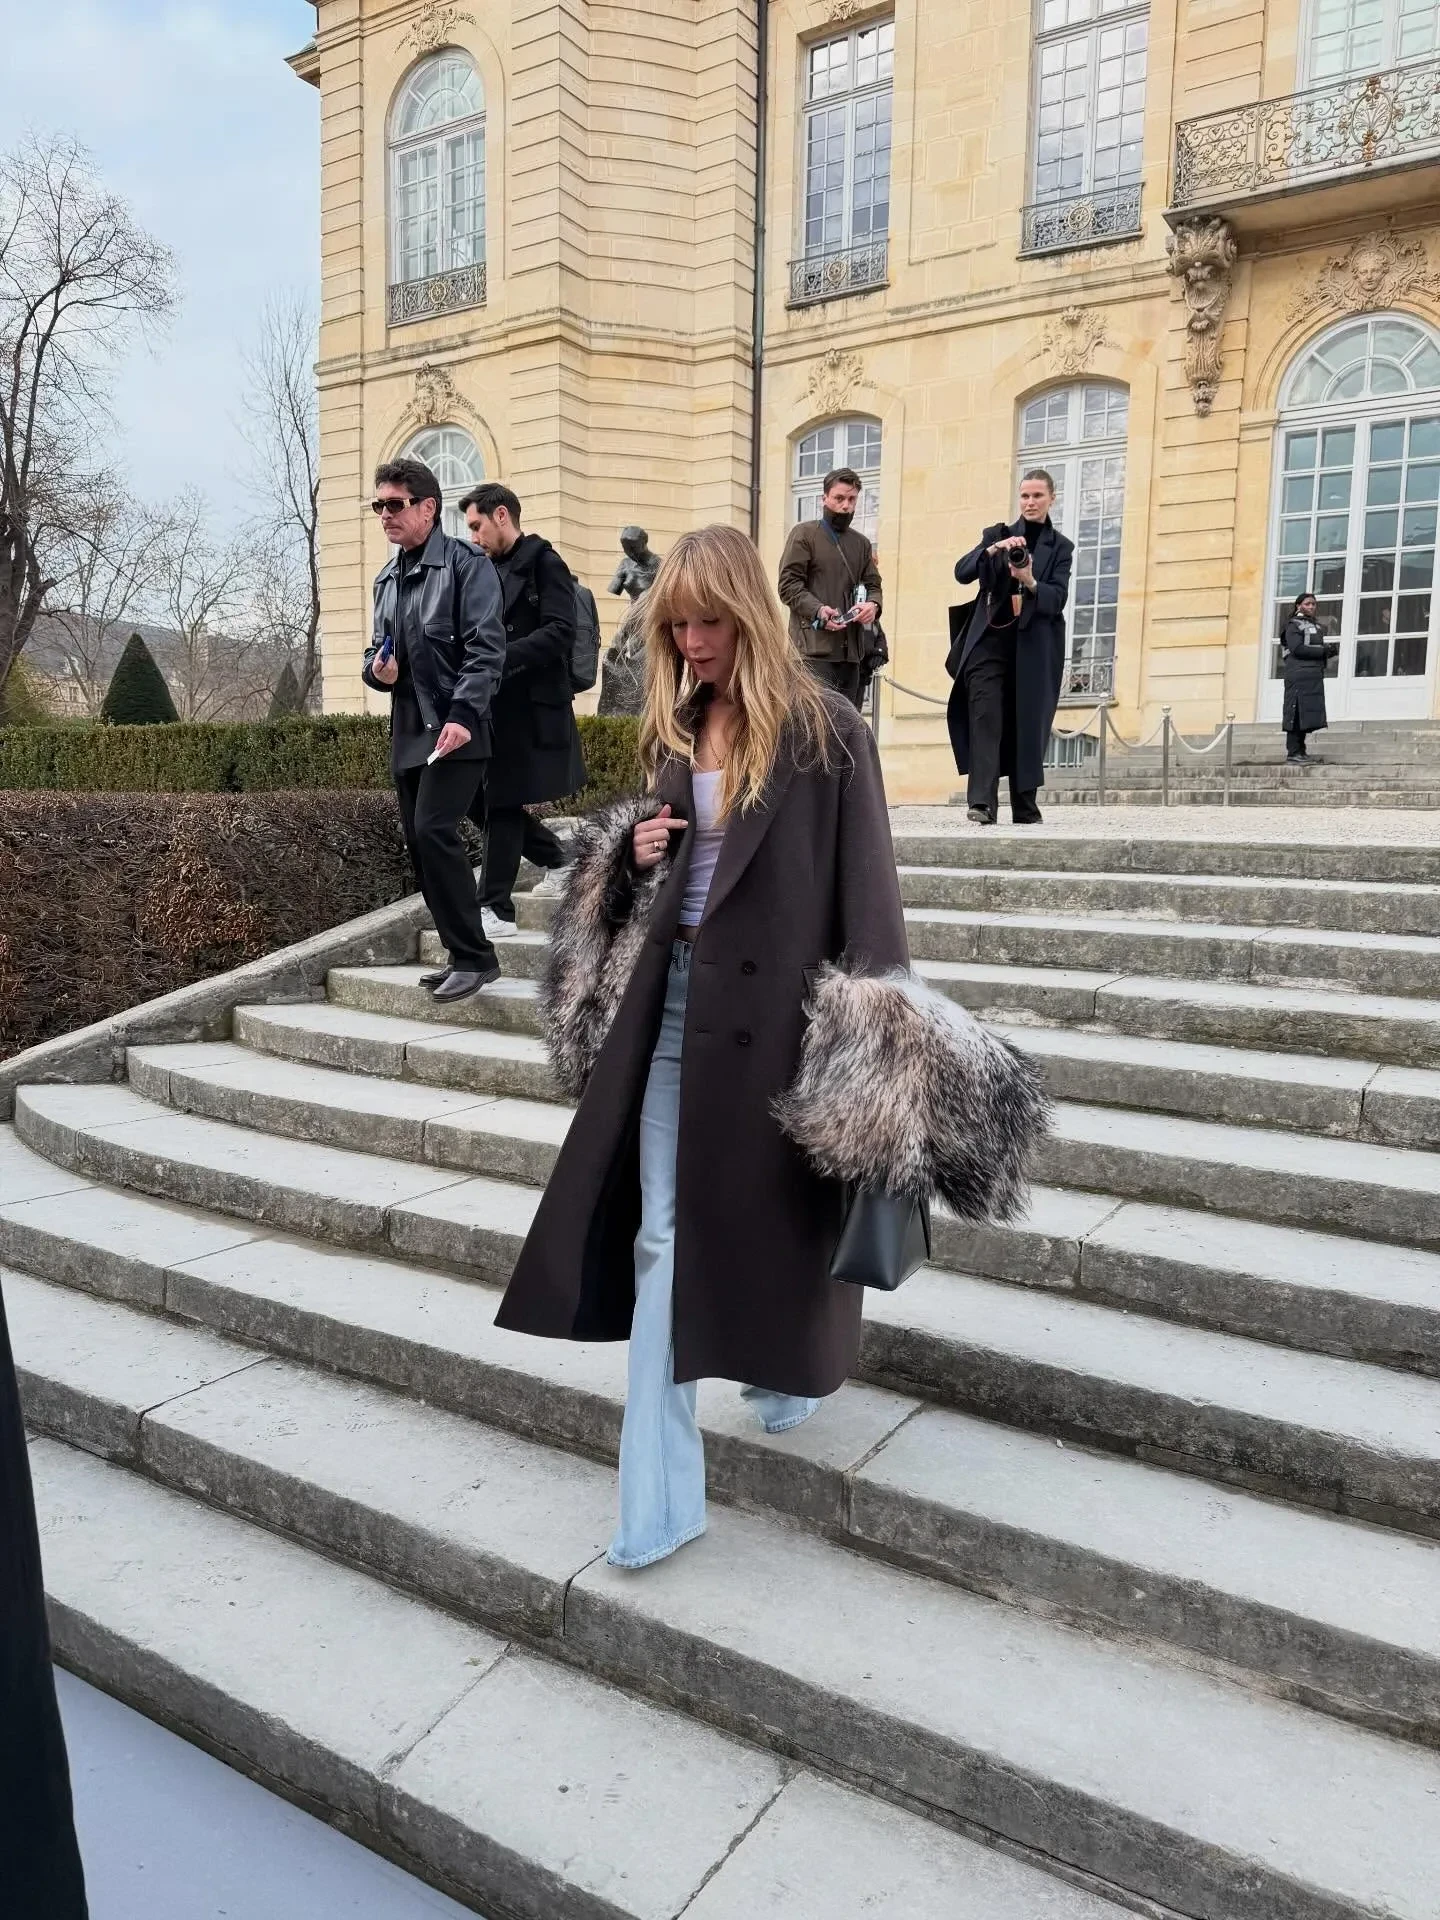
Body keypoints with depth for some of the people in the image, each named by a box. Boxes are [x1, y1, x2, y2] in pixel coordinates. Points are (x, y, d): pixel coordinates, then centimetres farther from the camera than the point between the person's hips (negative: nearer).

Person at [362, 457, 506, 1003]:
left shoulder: (466, 564, -4)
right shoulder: (387, 578, 19)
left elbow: (486, 648, -13)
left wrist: (463, 714, -23)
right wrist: (376, 669, 3)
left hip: (455, 729, -8)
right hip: (408, 731, 8)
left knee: (434, 831, -19)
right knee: (419, 842, 7)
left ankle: (474, 956, -10)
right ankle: (463, 954, 16)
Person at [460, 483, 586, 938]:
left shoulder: (543, 563, -6)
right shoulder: (495, 571, 18)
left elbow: (559, 633, -17)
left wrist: (497, 659, -23)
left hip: (530, 707, -8)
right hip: (499, 705, 8)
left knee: (502, 803, -6)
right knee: (486, 798, 7)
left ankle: (496, 909, 2)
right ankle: (563, 860, 24)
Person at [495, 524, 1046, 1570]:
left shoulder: (827, 731, -9)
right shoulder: (677, 727, 10)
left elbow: (866, 880, -10)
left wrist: (875, 1032, -14)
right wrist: (638, 852, -1)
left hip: (771, 1004, -5)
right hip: (674, 994, 6)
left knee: (765, 1219, 11)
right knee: (660, 1237, 2)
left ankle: (789, 1367, 46)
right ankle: (662, 1495, 11)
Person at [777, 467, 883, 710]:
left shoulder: (861, 543, 23)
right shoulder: (804, 534, 4)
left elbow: (873, 584, 21)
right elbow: (789, 584, -4)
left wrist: (873, 605, -5)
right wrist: (818, 610, -20)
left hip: (852, 649, 6)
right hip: (815, 647, -6)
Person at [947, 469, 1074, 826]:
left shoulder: (1060, 547, 10)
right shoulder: (996, 534, 13)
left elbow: (1057, 598, -4)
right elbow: (962, 572, -2)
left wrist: (1030, 582, -22)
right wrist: (993, 550, -18)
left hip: (1034, 647, 0)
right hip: (990, 640, 0)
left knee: (1028, 723, 2)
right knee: (986, 717, -13)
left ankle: (1025, 807, 10)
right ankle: (982, 801, -19)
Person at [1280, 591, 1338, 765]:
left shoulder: (1316, 626, 24)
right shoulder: (1294, 625, -1)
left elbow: (1319, 652, 24)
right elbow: (1297, 649, -14)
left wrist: (1332, 649, 4)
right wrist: (1324, 650, -11)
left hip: (1315, 676, 8)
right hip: (1299, 675, -8)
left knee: (1308, 716, 6)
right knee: (1297, 714, -10)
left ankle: (1300, 752, 8)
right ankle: (1292, 754, -10)